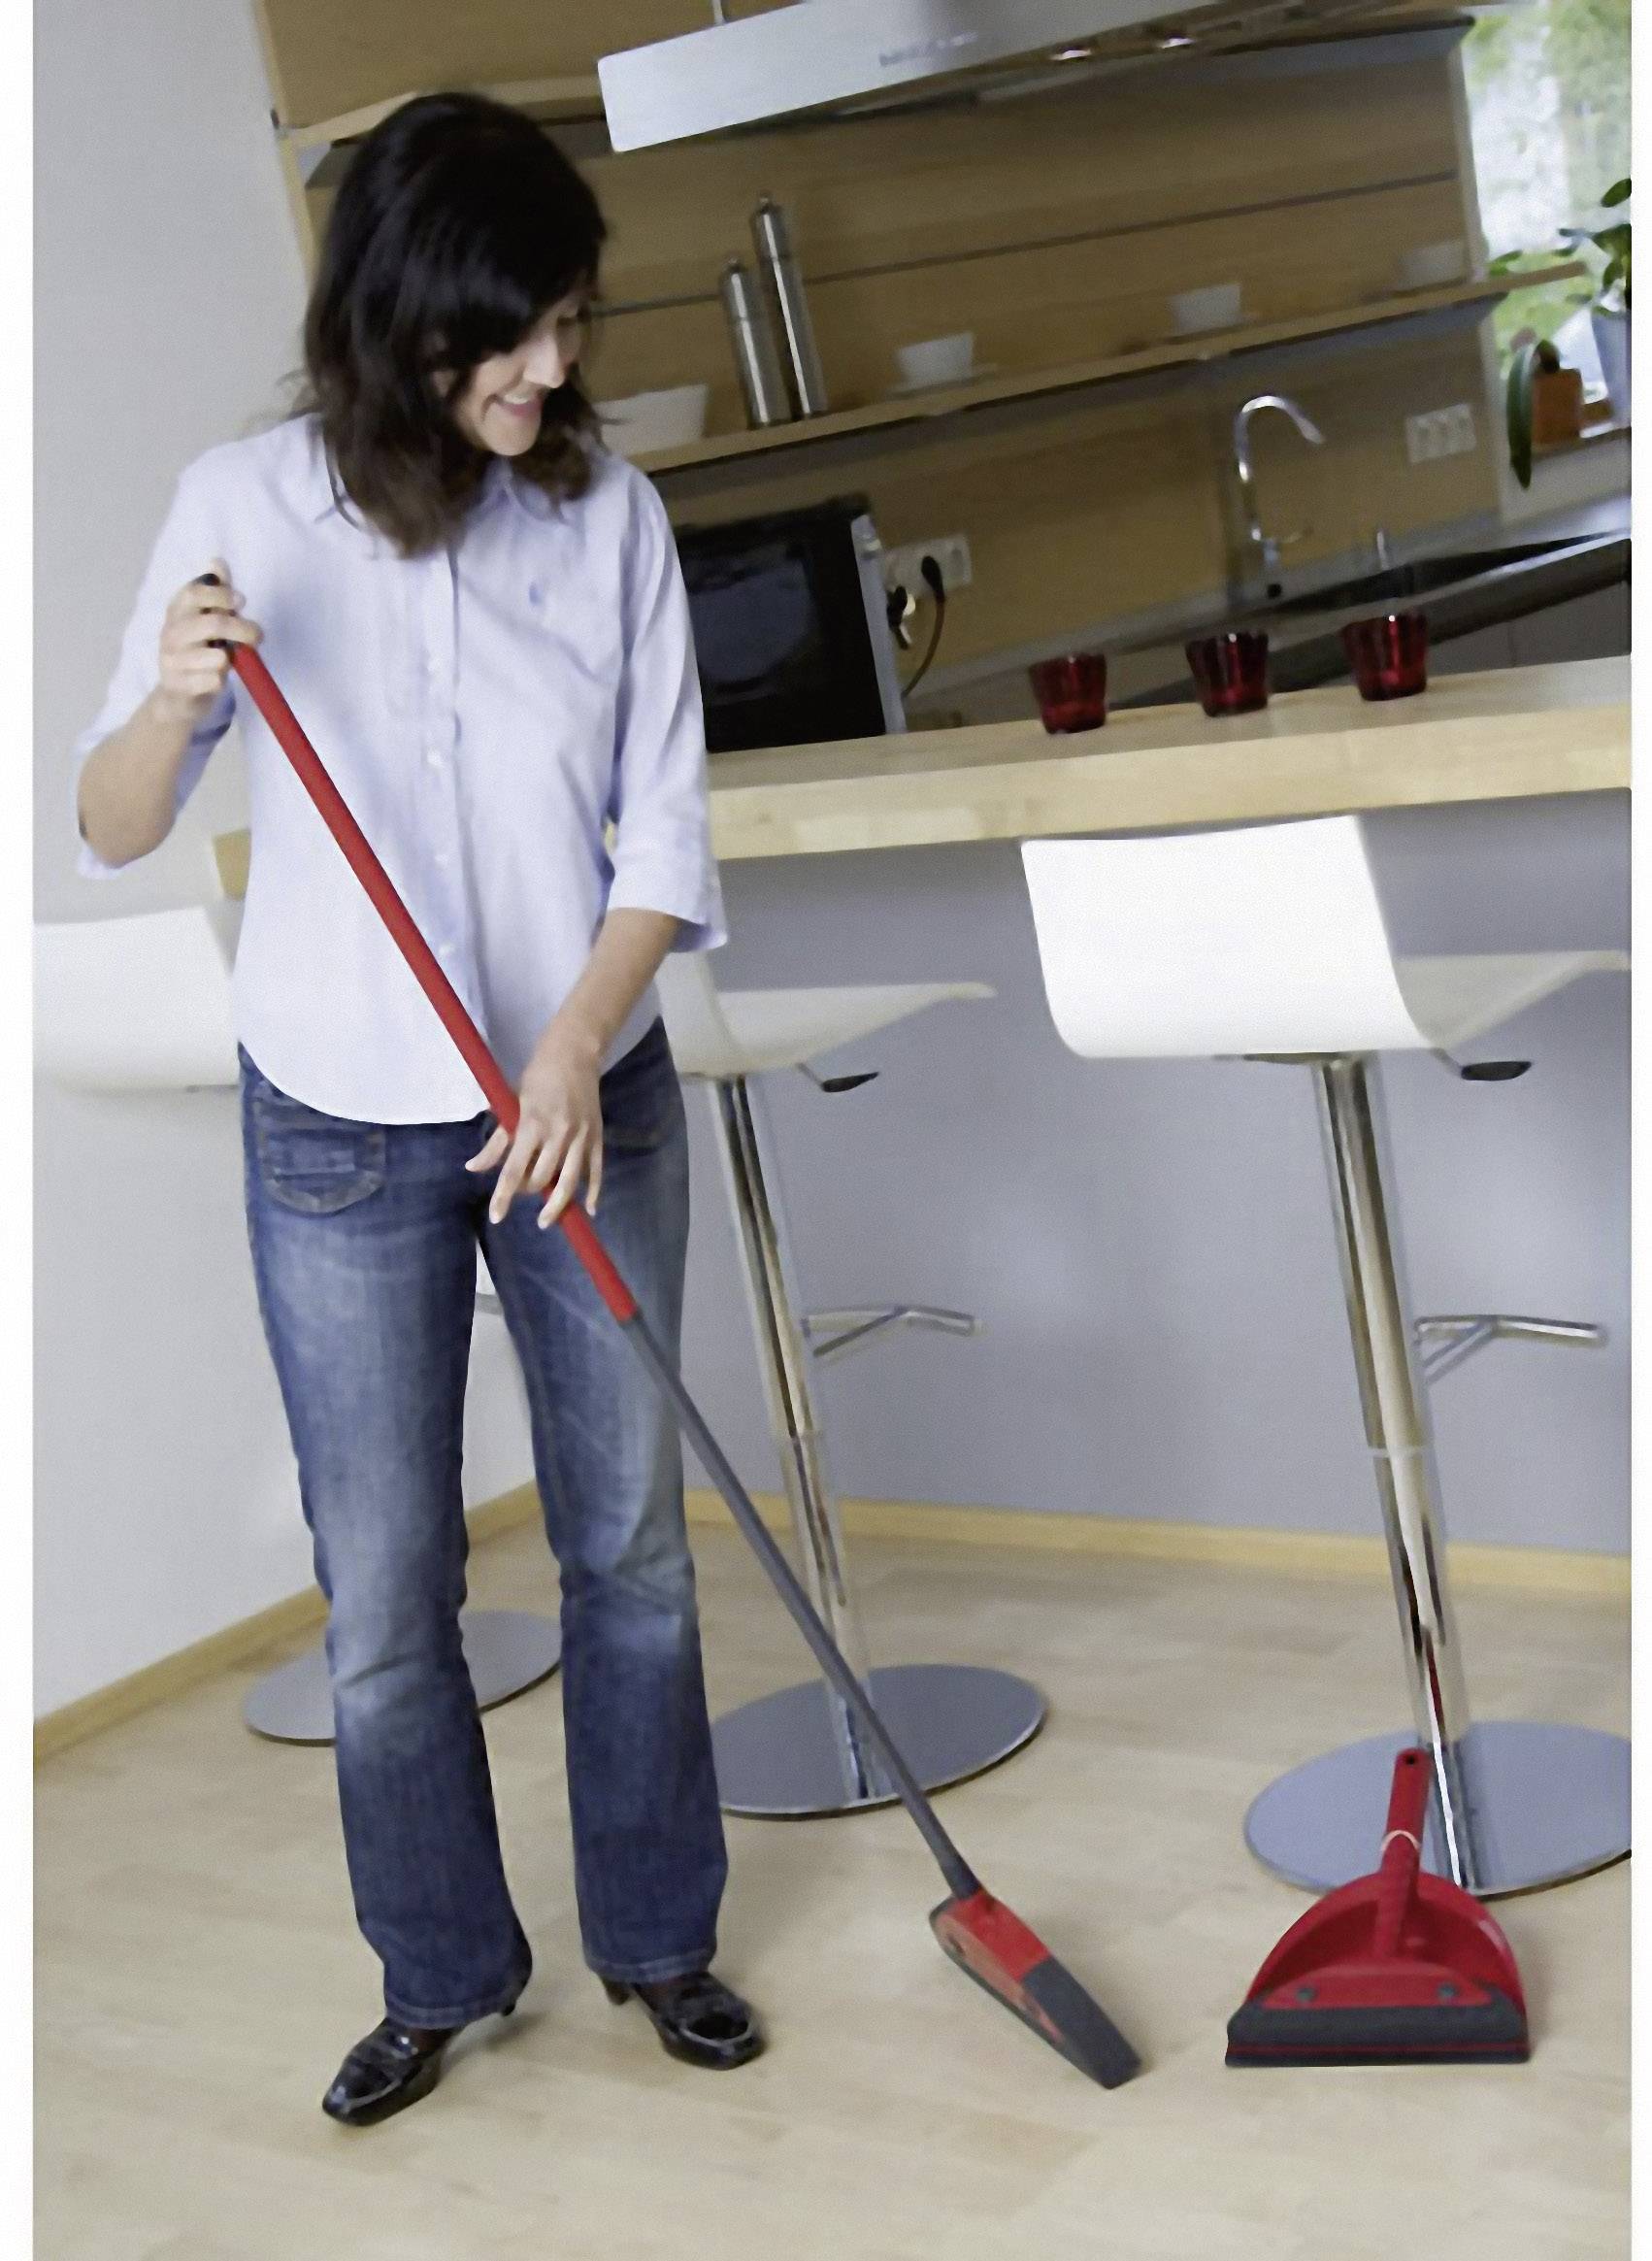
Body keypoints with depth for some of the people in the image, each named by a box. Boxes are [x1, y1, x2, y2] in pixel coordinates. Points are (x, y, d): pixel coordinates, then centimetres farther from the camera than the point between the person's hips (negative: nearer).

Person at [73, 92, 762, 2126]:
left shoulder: (610, 511, -6)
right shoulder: (249, 506, -9)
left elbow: (666, 844, -5)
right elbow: (113, 833, -6)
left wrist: (573, 1054, -20)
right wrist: (172, 698, -27)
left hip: (586, 1103, 1)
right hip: (342, 1135, -1)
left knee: (634, 1542, 13)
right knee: (384, 1589, 8)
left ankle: (654, 1931, 33)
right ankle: (442, 1973, 29)